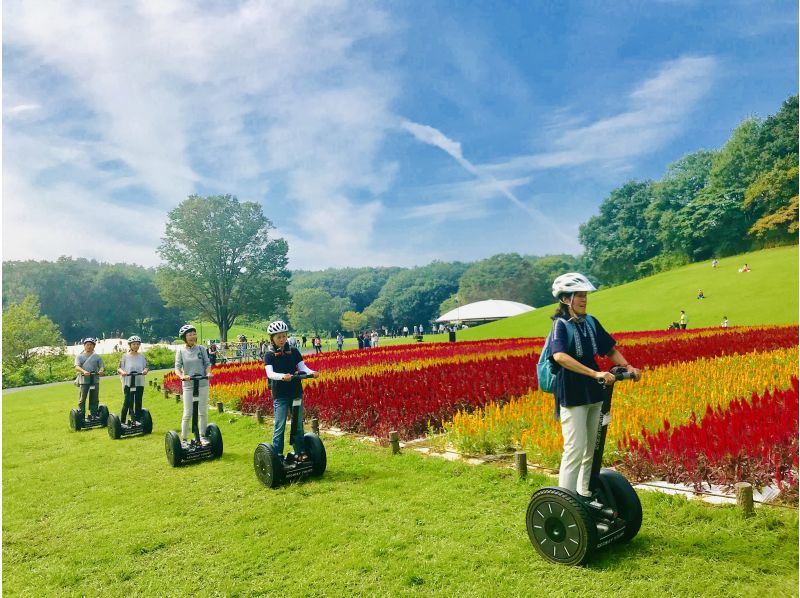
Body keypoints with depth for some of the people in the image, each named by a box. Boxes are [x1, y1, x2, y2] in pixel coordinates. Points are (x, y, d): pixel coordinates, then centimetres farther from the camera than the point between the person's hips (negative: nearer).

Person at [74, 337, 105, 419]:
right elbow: (77, 366, -6)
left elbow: (102, 366, 6)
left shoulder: (97, 356, 13)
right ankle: (81, 416, 6)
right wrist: (84, 371, -27)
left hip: (95, 380, 2)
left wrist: (101, 370, -19)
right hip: (84, 380, -2)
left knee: (94, 399, 6)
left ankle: (94, 416, 14)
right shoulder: (79, 356, 8)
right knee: (82, 399, -2)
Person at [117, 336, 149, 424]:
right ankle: (122, 422, 3)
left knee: (138, 403, 6)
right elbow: (119, 368, 1)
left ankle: (137, 421, 15)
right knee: (127, 402, -7)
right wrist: (122, 372, -20)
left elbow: (146, 367, 7)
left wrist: (145, 370, -16)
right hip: (128, 383, -3)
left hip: (139, 383, 3)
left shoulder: (142, 357, 7)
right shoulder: (125, 356, 1)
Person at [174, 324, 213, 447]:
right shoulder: (180, 351, 1)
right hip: (188, 385, -1)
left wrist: (208, 373, -16)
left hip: (202, 384, 1)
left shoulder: (201, 348, 3)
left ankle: (202, 437, 20)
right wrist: (182, 376, -23)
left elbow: (207, 363, 4)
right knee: (188, 413, 0)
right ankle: (184, 439, 11)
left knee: (203, 412, 6)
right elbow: (177, 367, -3)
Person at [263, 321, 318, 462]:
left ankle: (299, 452, 21)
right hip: (280, 394, -3)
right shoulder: (270, 355, -3)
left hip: (296, 392, 3)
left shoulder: (293, 351, 5)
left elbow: (302, 367, 0)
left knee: (298, 424, 9)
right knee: (280, 425, -2)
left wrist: (311, 372, -22)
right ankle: (277, 455, 7)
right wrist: (283, 376, -36)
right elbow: (270, 373, -17)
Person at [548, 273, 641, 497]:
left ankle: (586, 496, 28)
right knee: (575, 450, -6)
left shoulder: (591, 322, 7)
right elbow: (559, 356, -31)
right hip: (572, 396, -7)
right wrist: (595, 373, -37)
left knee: (592, 450, 14)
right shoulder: (561, 324, -13)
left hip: (594, 395, 7)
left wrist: (627, 366, -5)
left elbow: (610, 350, 14)